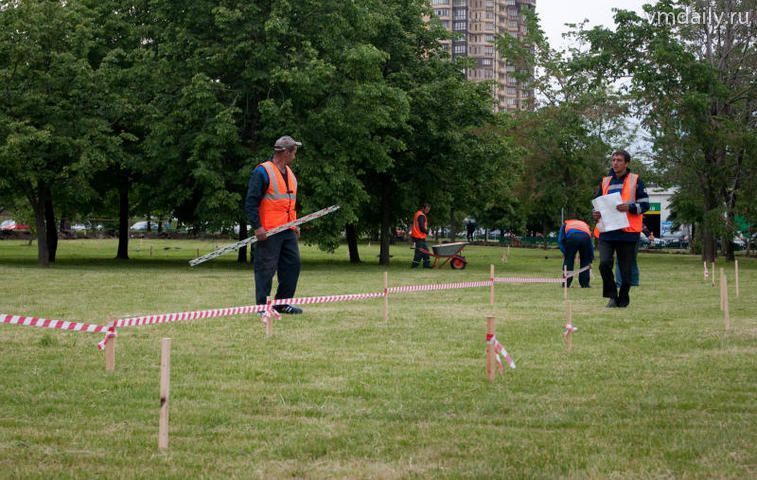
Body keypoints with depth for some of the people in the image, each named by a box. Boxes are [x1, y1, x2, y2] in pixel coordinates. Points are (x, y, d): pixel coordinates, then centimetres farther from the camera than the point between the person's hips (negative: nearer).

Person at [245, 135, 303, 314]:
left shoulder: (290, 173, 17)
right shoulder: (263, 172, -10)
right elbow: (251, 201, -14)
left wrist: (294, 223, 19)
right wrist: (257, 226, -19)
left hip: (288, 232, 8)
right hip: (268, 232, -8)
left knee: (293, 264, 7)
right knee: (266, 268, -4)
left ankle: (282, 303, 18)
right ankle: (261, 306, 3)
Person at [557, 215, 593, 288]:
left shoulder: (565, 224, 36)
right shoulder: (585, 224, 42)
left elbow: (560, 240, 19)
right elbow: (591, 244, 39)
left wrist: (565, 253, 17)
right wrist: (590, 260, 41)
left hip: (572, 237, -2)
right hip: (585, 237, 2)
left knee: (568, 260, 11)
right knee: (585, 261, 18)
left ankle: (566, 284, 10)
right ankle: (585, 284, 17)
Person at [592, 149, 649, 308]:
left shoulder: (635, 181, 3)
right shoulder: (605, 182, 14)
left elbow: (645, 204, 0)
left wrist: (629, 207, -18)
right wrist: (595, 214, 0)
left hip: (628, 232, -2)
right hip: (607, 232, 2)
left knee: (625, 269, 3)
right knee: (604, 263, -16)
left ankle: (623, 299, 20)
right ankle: (612, 295, 1)